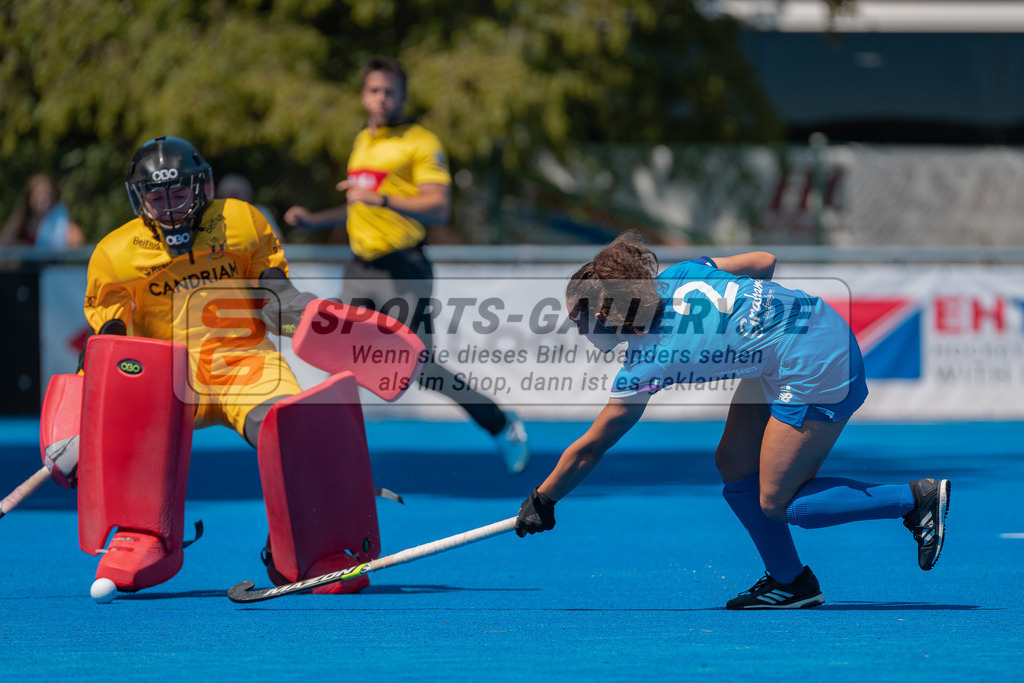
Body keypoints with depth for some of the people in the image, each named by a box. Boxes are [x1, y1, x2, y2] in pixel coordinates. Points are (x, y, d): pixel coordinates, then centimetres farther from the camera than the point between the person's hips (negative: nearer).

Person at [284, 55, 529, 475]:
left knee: (419, 369, -7)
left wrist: (381, 199, -27)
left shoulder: (421, 143, -7)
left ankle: (502, 426, 10)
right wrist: (312, 219, 20)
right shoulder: (362, 141, 17)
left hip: (402, 273, -7)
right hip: (360, 271, 7)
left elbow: (439, 208, -18)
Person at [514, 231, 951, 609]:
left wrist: (542, 502, 5)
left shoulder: (645, 363, -17)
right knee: (733, 464, 10)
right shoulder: (676, 276, 0)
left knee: (776, 503, -1)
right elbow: (765, 262, 8)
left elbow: (588, 450, -6)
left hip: (817, 370, -9)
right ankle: (790, 582, 19)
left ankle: (917, 498, 2)